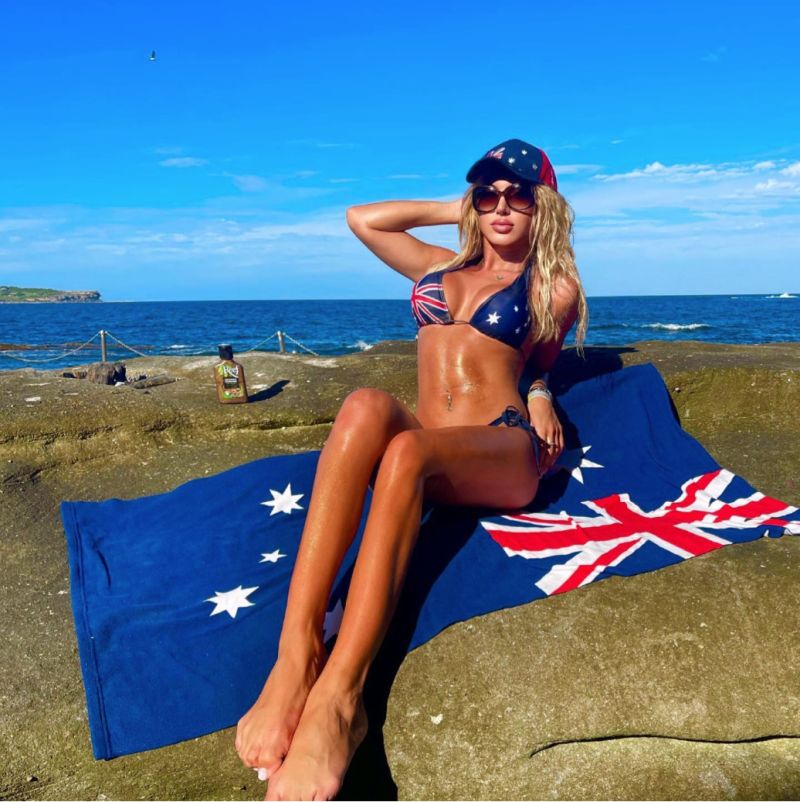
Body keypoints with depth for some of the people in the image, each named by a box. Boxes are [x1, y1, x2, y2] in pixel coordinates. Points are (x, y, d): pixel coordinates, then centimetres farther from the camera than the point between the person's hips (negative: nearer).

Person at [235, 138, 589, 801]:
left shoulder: (554, 289, 18)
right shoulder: (442, 267, 26)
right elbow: (362, 218, 27)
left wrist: (540, 393, 10)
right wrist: (458, 210, 28)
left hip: (504, 452, -2)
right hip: (425, 452, 3)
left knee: (406, 449, -38)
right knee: (368, 405, -35)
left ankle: (338, 698, -47)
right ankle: (296, 656, -46)